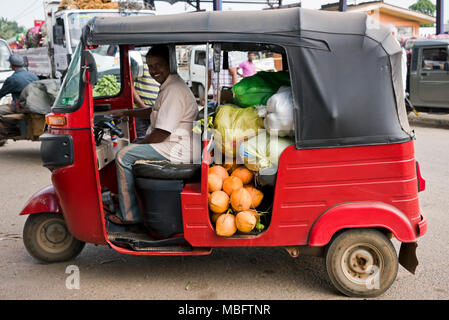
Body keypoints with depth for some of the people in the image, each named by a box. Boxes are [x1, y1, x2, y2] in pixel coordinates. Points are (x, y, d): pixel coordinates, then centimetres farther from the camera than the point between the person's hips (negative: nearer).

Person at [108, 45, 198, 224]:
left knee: (124, 156, -13)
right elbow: (155, 111, 32)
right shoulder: (170, 85, 14)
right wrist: (127, 113, 27)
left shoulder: (173, 90, -21)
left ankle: (130, 215, -4)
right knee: (134, 145, 26)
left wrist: (141, 143, -7)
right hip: (174, 144, 11)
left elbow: (161, 133, -23)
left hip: (177, 150, -11)